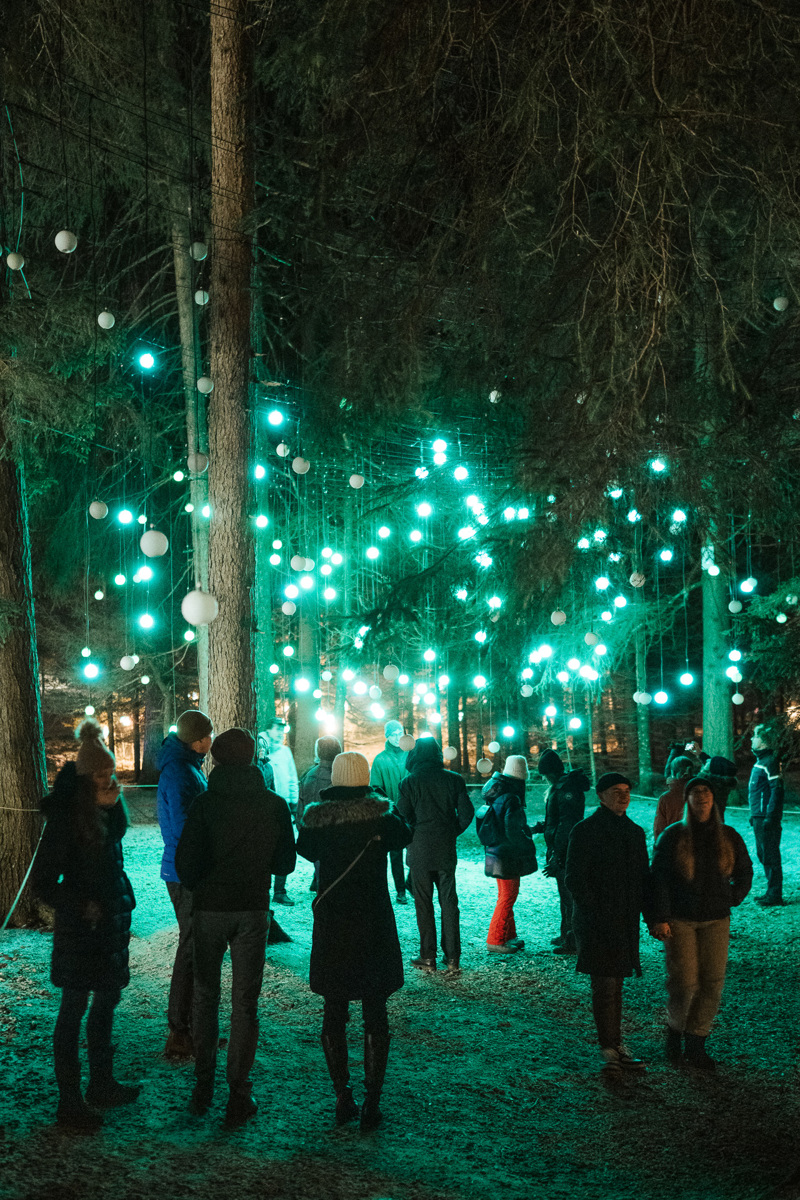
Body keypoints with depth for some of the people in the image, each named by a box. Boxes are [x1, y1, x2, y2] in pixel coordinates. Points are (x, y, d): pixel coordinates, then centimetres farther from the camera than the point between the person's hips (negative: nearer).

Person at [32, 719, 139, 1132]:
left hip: (111, 921, 8)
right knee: (74, 1011, 1)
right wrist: (80, 907, -20)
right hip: (80, 927, -8)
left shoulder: (105, 810, 4)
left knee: (106, 1003, 17)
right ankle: (69, 1102, 9)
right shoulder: (66, 817, -18)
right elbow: (43, 883, -16)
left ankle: (101, 1085, 32)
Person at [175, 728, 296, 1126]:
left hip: (209, 909, -1)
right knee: (245, 1001, 6)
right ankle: (238, 1091, 5)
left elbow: (186, 862, -9)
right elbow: (286, 862, 5)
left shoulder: (205, 804, -9)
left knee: (205, 994, 14)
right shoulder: (274, 805, -3)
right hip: (254, 910, 1)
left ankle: (203, 1085, 17)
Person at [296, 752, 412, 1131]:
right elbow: (403, 837, 12)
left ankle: (342, 1096, 13)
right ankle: (371, 1101, 6)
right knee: (375, 1016, 7)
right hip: (374, 925, -1)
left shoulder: (317, 818, -7)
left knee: (333, 1014, 12)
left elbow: (305, 850, 14)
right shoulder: (380, 814, -10)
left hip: (331, 925, 1)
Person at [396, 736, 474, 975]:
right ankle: (453, 958, 7)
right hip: (446, 850, 2)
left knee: (423, 903, 6)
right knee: (448, 901, 8)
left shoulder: (410, 782, -7)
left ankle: (428, 958, 7)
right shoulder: (454, 780, 0)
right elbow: (467, 813, -1)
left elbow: (402, 816, -7)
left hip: (420, 849, -2)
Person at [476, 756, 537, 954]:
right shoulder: (511, 800, -22)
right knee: (507, 897, 0)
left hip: (496, 853, 9)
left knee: (506, 896, 19)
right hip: (507, 856, -9)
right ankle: (495, 941, 3)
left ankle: (509, 936, 28)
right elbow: (513, 832, -24)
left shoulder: (495, 796, 6)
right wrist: (528, 845, -10)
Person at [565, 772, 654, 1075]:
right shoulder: (585, 831, -7)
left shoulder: (635, 832, 12)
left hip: (625, 922, 6)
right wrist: (594, 912, -16)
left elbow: (643, 877, 17)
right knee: (605, 984, -5)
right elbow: (574, 879, -10)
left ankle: (615, 1046, 17)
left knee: (615, 984, 11)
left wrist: (650, 914, 6)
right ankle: (610, 1049, 0)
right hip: (596, 922, -6)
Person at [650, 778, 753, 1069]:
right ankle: (675, 1029, 20)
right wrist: (659, 919, -10)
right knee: (684, 982, -7)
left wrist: (732, 898, 4)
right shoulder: (673, 836, -3)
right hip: (680, 920, -3)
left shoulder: (728, 837, 5)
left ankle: (696, 1042, 13)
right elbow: (659, 878, -5)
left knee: (712, 983, -1)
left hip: (716, 920, 3)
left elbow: (744, 872, 19)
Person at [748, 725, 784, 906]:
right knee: (763, 855, 15)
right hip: (759, 817, 10)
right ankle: (771, 891, 23)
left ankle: (774, 895, -1)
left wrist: (770, 816, -23)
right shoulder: (760, 761, 16)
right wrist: (754, 814, 21)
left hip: (767, 818, -10)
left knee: (770, 856, -6)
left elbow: (777, 790, -20)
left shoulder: (770, 762, -15)